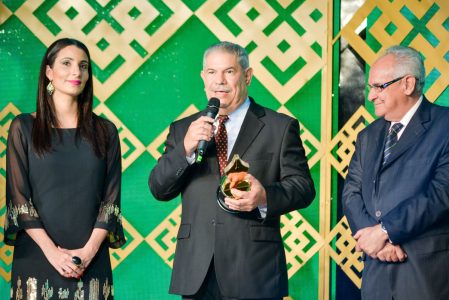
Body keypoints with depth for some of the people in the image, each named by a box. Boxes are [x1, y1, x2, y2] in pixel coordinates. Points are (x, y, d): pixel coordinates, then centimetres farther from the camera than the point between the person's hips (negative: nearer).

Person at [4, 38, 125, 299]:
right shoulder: (24, 128, 3)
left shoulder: (105, 131, 9)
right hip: (37, 256, -1)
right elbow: (18, 196, -3)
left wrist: (89, 250, -10)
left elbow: (111, 198, 3)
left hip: (91, 260, 2)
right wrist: (52, 251, -13)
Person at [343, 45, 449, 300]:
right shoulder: (368, 136, 15)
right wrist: (374, 237, -10)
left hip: (429, 270, -5)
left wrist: (384, 231, -15)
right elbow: (351, 193, 8)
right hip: (377, 270, 5)